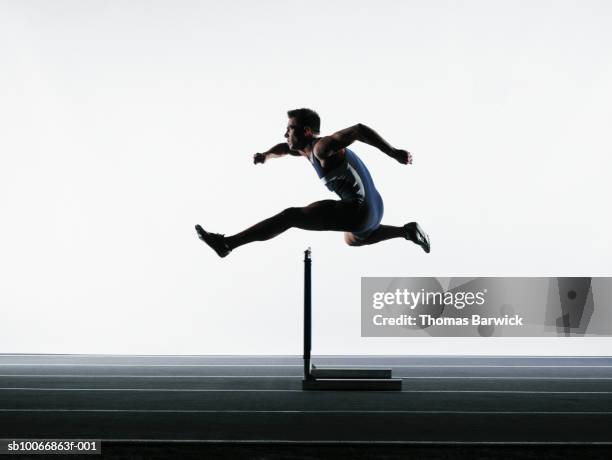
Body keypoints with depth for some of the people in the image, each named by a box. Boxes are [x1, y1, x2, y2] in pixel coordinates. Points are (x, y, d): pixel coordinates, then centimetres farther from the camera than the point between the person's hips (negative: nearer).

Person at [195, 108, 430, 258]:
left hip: (359, 210, -11)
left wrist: (394, 153, -34)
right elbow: (285, 148, 34)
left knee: (291, 216, -13)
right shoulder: (306, 149, 12)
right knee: (353, 240, 44)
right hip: (371, 210, 11)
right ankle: (408, 230, 41)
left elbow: (359, 130, -30)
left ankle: (227, 243, -14)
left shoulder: (322, 147, -17)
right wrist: (265, 155, 18)